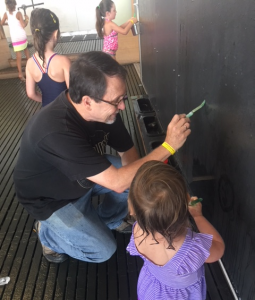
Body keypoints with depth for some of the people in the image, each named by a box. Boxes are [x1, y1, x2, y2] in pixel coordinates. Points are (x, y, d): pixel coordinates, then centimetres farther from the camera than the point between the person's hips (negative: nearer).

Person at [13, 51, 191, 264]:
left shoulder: (103, 110, -20)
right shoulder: (56, 132, -42)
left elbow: (127, 151, -7)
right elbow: (118, 182, -42)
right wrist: (168, 145, -39)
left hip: (88, 173, 6)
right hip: (52, 197, -6)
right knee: (102, 250, -10)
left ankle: (108, 218, 18)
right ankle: (48, 233, 15)